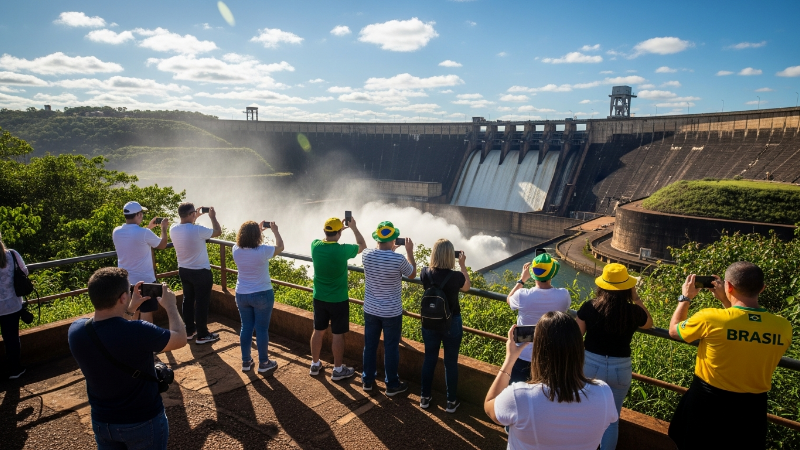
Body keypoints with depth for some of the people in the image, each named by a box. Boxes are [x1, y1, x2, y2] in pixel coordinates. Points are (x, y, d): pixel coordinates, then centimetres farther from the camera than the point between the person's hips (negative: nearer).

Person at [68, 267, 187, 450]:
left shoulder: (75, 331, -16)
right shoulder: (138, 332, -33)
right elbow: (180, 339, -14)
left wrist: (129, 309, 11)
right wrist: (170, 306, -1)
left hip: (101, 422, 5)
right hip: (144, 422, -4)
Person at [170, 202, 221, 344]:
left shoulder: (173, 230, -6)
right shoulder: (198, 230, -25)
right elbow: (218, 231, -8)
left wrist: (195, 217, 21)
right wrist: (212, 217, 5)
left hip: (183, 271, 7)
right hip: (201, 272, -7)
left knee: (188, 300, 19)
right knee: (202, 303, 5)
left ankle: (189, 331, 30)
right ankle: (202, 335, 14)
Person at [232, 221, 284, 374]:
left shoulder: (236, 250, -8)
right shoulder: (263, 251, -22)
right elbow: (280, 247, -2)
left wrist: (259, 229, 21)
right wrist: (275, 231, 12)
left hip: (241, 295, 5)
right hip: (262, 295, -4)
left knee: (246, 327, 16)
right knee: (262, 329, 7)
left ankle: (246, 362, 27)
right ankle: (263, 363, 20)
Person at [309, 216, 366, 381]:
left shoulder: (315, 245, -9)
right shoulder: (343, 250, -22)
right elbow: (363, 246, -2)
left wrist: (339, 226, 17)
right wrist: (354, 227, 7)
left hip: (319, 298, 5)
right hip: (338, 300, -5)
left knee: (318, 331, 18)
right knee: (338, 334, 8)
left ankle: (315, 364, 33)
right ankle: (338, 370, 20)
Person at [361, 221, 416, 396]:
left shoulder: (366, 255, -10)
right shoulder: (399, 259, -21)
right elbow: (412, 274, 0)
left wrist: (388, 249, 24)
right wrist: (409, 251, 8)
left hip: (370, 310, 4)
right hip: (391, 312, -3)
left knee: (370, 345, 17)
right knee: (391, 348, 10)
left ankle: (367, 380, 32)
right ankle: (392, 385, 24)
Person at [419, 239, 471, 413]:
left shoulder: (425, 273, -12)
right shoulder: (456, 276, -21)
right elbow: (467, 287, 2)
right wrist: (462, 265, 6)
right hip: (451, 323, -3)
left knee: (429, 359, 17)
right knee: (451, 362, 11)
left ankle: (425, 398, 29)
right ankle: (451, 402, 24)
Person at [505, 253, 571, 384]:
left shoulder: (523, 296, -24)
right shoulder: (563, 295, -19)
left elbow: (509, 299, 1)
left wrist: (522, 279, 10)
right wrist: (549, 280, 12)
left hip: (523, 356, -2)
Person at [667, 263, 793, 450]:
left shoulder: (710, 318, -24)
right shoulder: (783, 327, -12)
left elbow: (673, 330, -4)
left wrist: (685, 297, 8)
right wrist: (726, 302, 9)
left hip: (708, 402, -3)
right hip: (752, 406, 3)